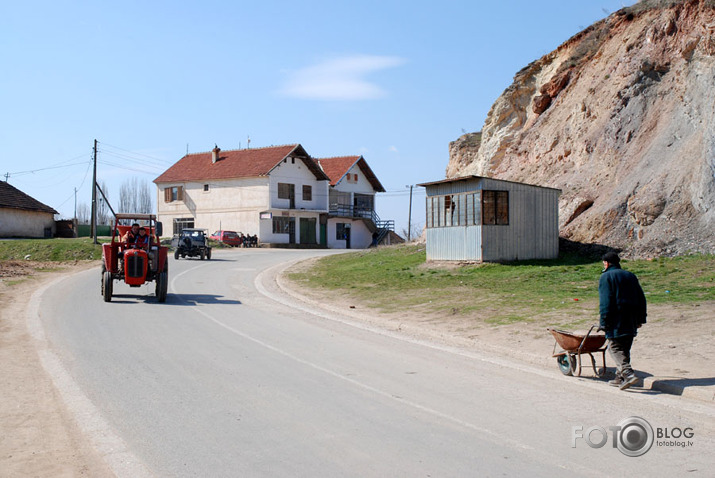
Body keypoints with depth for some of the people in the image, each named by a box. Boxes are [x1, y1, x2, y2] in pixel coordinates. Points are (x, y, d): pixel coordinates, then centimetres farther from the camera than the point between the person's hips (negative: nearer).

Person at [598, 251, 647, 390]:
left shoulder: (606, 277, -5)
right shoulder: (630, 276, 17)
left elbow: (605, 302, -13)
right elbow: (641, 298, 17)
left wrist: (604, 323, -13)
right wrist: (641, 318, 20)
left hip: (616, 321, -7)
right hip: (631, 322, 7)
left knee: (615, 348, -5)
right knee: (625, 349, 13)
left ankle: (628, 374, -21)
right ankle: (620, 378, 18)